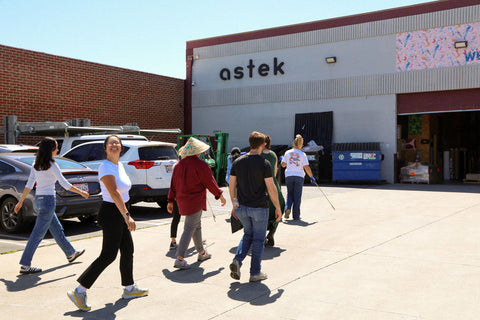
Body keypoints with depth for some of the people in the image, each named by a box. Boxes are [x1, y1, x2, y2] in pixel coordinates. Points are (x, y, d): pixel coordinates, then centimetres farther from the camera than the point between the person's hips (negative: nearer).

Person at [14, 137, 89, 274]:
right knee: (38, 234, -5)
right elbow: (65, 184, -10)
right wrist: (81, 192, 0)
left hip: (38, 200, 9)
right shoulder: (52, 165, -13)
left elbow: (29, 185, 9)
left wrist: (20, 201, 14)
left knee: (57, 229, 19)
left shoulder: (36, 165, 9)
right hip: (47, 201, -9)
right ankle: (25, 265, -3)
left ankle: (71, 253, 33)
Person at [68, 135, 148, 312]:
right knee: (108, 255, -8)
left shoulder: (119, 165, 13)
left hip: (120, 213, 10)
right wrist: (126, 215, -34)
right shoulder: (106, 167, -17)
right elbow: (114, 192, -28)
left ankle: (129, 288, 31)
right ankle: (79, 291, -3)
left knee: (128, 250, 16)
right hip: (111, 213, -10)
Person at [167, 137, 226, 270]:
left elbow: (173, 184, 12)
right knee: (189, 229, -8)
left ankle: (202, 253, 34)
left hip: (183, 201, 8)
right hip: (195, 201, -8)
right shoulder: (201, 165, -14)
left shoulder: (179, 165, 8)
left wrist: (171, 201, 19)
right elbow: (210, 182, -8)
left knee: (197, 226, 21)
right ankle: (179, 259, -12)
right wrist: (220, 195, 6)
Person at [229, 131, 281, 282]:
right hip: (259, 208, -4)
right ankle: (255, 273, 15)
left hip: (241, 207, 5)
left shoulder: (237, 162, 1)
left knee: (248, 234, 22)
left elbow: (231, 186, 5)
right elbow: (271, 188, -13)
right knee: (258, 239, 9)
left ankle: (237, 260, 2)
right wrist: (278, 208, -3)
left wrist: (234, 204, 16)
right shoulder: (264, 164, -12)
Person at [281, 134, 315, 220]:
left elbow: (283, 165, 7)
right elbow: (306, 167, -8)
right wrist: (311, 177, 2)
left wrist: (282, 159, 28)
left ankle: (287, 208, -8)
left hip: (289, 176, 2)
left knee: (290, 194, 16)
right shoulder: (303, 154, -5)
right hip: (299, 176, -2)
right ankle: (296, 216, 7)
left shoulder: (287, 152, 1)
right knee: (297, 196, 5)